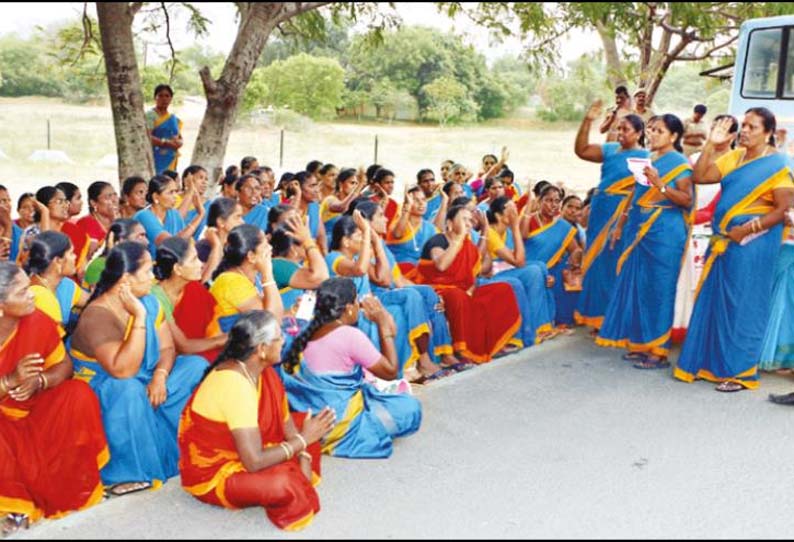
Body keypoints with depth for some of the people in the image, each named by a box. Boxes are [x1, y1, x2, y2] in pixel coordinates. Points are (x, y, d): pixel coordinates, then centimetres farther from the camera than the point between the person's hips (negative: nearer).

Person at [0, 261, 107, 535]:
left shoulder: (37, 321, -13)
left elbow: (64, 365, -7)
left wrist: (38, 381, -27)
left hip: (34, 408, 3)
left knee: (79, 394, -22)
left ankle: (70, 488, -4)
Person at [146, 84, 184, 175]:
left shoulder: (174, 119, 18)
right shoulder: (150, 115, -1)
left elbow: (180, 138, 19)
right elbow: (147, 137, -12)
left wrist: (178, 143, -5)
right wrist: (166, 143, -21)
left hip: (171, 160, 6)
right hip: (157, 159, -6)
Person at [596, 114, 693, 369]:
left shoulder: (680, 164, -5)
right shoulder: (647, 159, 16)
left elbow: (687, 200, -13)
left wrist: (659, 184, -22)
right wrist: (620, 225, 19)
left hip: (665, 232, -7)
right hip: (639, 230, 7)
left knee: (658, 288, -5)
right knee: (636, 285, 8)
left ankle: (658, 350, 2)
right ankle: (639, 343, 18)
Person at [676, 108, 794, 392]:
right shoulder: (733, 157, 11)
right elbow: (700, 176, 4)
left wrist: (748, 229, -18)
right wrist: (711, 143, -2)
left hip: (753, 244, -6)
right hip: (724, 240, 6)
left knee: (742, 306, -1)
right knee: (713, 301, 9)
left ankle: (740, 372, 9)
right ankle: (712, 361, 22)